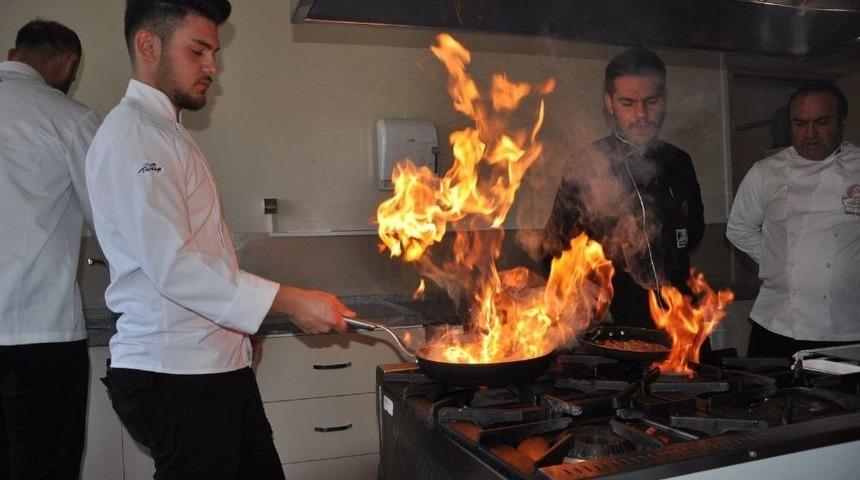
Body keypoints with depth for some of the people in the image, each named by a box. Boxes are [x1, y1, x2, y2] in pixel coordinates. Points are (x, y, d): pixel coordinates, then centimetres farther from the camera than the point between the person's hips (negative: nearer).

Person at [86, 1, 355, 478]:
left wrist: (239, 325, 19)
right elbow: (172, 264, -23)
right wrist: (289, 301, -23)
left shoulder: (167, 134, 17)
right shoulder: (129, 135, -14)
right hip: (172, 372, -9)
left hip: (217, 362, 9)